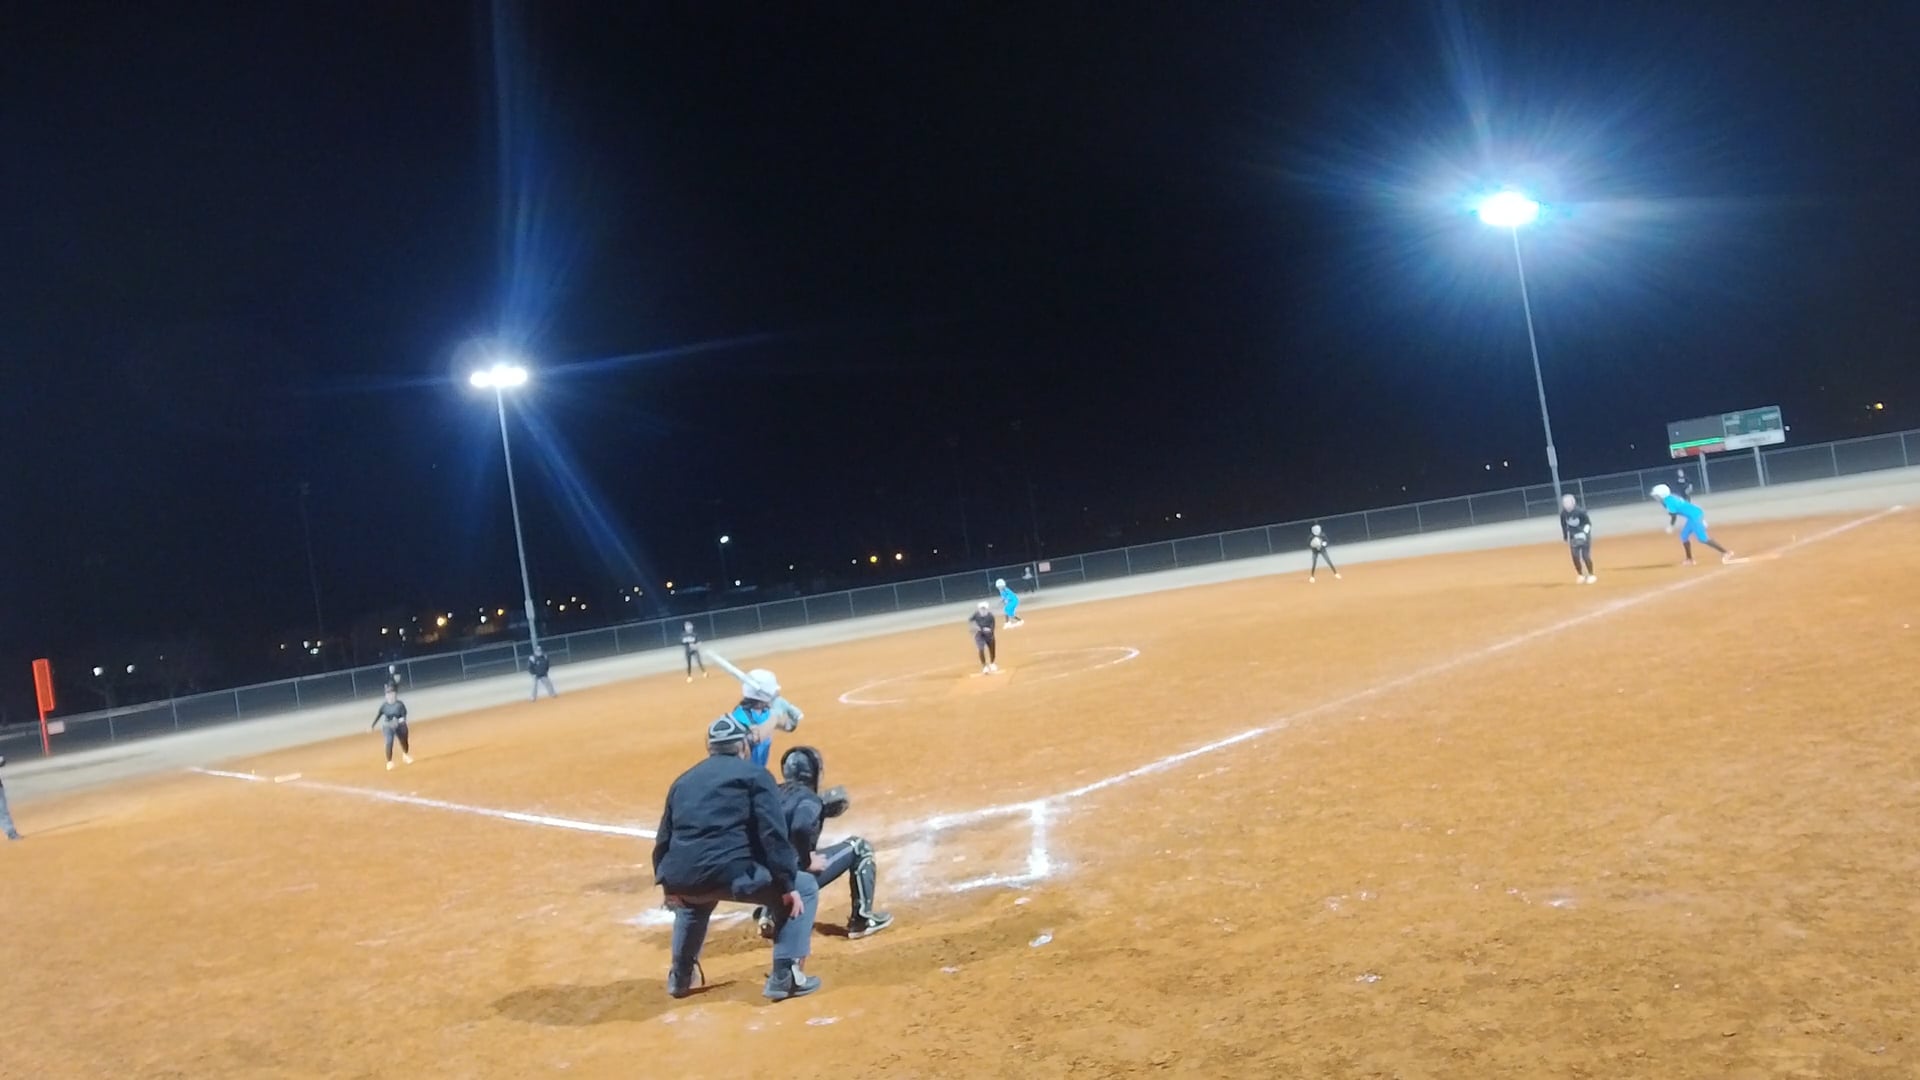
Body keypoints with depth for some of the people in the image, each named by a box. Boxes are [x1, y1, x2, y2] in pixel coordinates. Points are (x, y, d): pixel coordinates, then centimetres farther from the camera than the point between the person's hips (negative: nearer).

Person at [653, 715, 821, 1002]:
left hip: (681, 878, 6)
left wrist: (670, 886, 38)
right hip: (729, 874, -6)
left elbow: (664, 840, 26)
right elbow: (773, 835, -5)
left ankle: (681, 976, 42)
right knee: (803, 889, 14)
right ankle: (784, 976, 3)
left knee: (694, 899, 42)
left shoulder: (684, 780, 24)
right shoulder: (754, 774, 8)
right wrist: (788, 885, -5)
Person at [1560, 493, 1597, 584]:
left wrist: (1585, 532, -27)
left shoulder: (1580, 512, -23)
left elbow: (1588, 523, -13)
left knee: (1586, 556, -5)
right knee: (1575, 557, 2)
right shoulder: (1563, 514, -10)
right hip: (1573, 538, 4)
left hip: (1583, 536, -4)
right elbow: (1564, 525, 7)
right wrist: (1565, 537, 11)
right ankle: (1581, 575, 22)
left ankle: (1591, 575, 12)